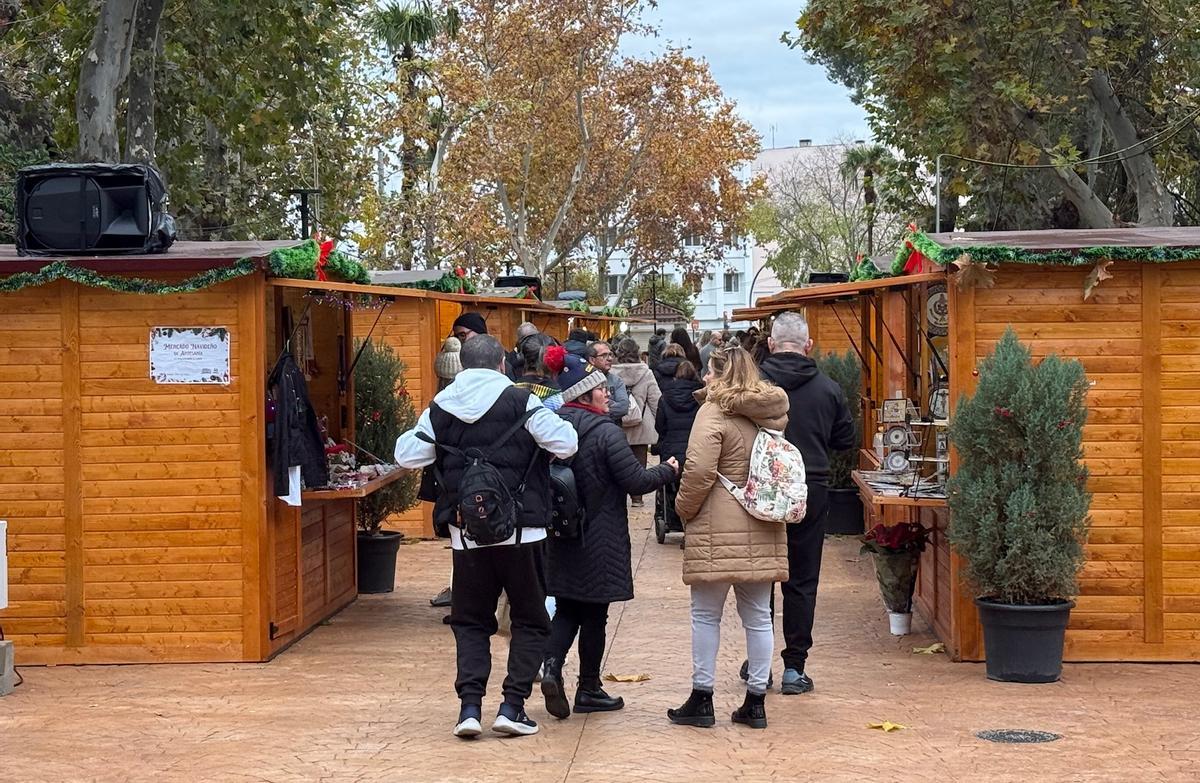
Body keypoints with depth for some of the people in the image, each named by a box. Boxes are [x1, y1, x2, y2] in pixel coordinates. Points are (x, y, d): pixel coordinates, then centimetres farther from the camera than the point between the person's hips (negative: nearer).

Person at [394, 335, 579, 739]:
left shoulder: (440, 408, 3)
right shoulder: (521, 402, -6)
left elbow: (406, 456, 6)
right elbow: (566, 445, -8)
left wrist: (418, 430, 24)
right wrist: (555, 417, 11)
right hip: (520, 528, -2)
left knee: (470, 620, 14)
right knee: (530, 619, 11)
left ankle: (470, 705, 0)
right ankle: (512, 706, 4)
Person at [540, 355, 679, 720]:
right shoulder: (605, 431, -17)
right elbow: (636, 481, -16)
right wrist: (667, 470, 2)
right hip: (600, 538, -5)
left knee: (566, 608, 13)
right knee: (594, 612, 7)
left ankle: (552, 666, -12)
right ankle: (589, 690, 16)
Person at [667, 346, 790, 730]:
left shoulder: (714, 412, -10)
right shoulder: (770, 413, 12)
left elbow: (699, 471, -17)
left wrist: (684, 508, -3)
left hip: (719, 531, -6)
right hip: (763, 530, 6)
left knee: (706, 614, 5)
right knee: (758, 616, 9)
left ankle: (702, 699, 8)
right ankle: (755, 702, 13)